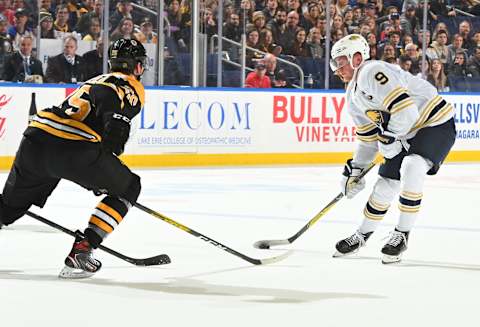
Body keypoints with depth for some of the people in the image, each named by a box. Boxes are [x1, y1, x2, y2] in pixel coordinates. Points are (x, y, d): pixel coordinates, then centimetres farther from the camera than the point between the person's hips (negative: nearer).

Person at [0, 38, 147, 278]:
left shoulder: (96, 81, 36)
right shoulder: (131, 86, 12)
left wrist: (97, 179, 50)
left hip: (34, 139, 7)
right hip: (71, 148, -7)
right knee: (127, 188, 12)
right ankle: (81, 251, 1)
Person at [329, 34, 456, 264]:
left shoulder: (372, 73, -23)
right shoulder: (353, 96, 10)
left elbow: (405, 109, -30)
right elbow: (368, 137, 19)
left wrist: (389, 136, -17)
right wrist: (355, 168, 14)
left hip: (436, 123, -10)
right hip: (406, 134, 10)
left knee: (411, 168, -30)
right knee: (387, 182, 9)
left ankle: (402, 234, -19)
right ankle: (362, 235, 27)